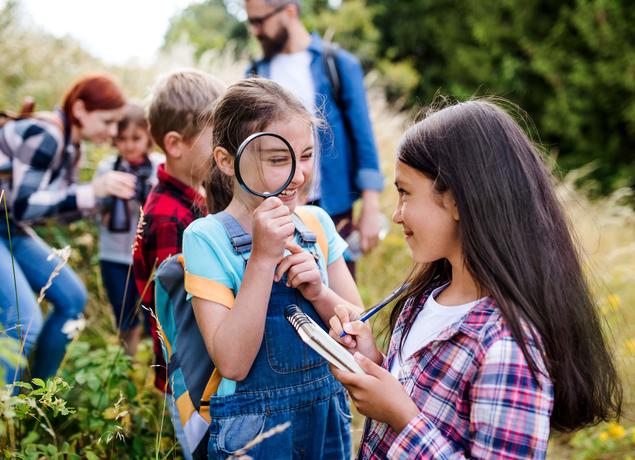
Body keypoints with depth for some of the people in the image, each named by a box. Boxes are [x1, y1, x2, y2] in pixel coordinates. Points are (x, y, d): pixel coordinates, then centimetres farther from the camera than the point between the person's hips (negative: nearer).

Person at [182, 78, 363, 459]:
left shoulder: (317, 223, -2)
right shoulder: (207, 238, -15)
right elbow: (232, 363, -21)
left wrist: (317, 291, -19)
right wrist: (262, 257, -27)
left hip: (329, 419, 5)